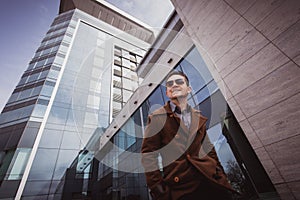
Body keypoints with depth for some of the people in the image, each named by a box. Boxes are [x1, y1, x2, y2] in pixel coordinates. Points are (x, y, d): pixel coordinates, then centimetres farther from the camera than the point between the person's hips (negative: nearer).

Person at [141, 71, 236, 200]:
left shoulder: (199, 118, 10)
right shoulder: (156, 118, -5)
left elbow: (209, 151, 17)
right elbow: (148, 155, -7)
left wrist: (221, 177, 12)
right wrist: (158, 190, -10)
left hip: (210, 181, 4)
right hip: (179, 187, -4)